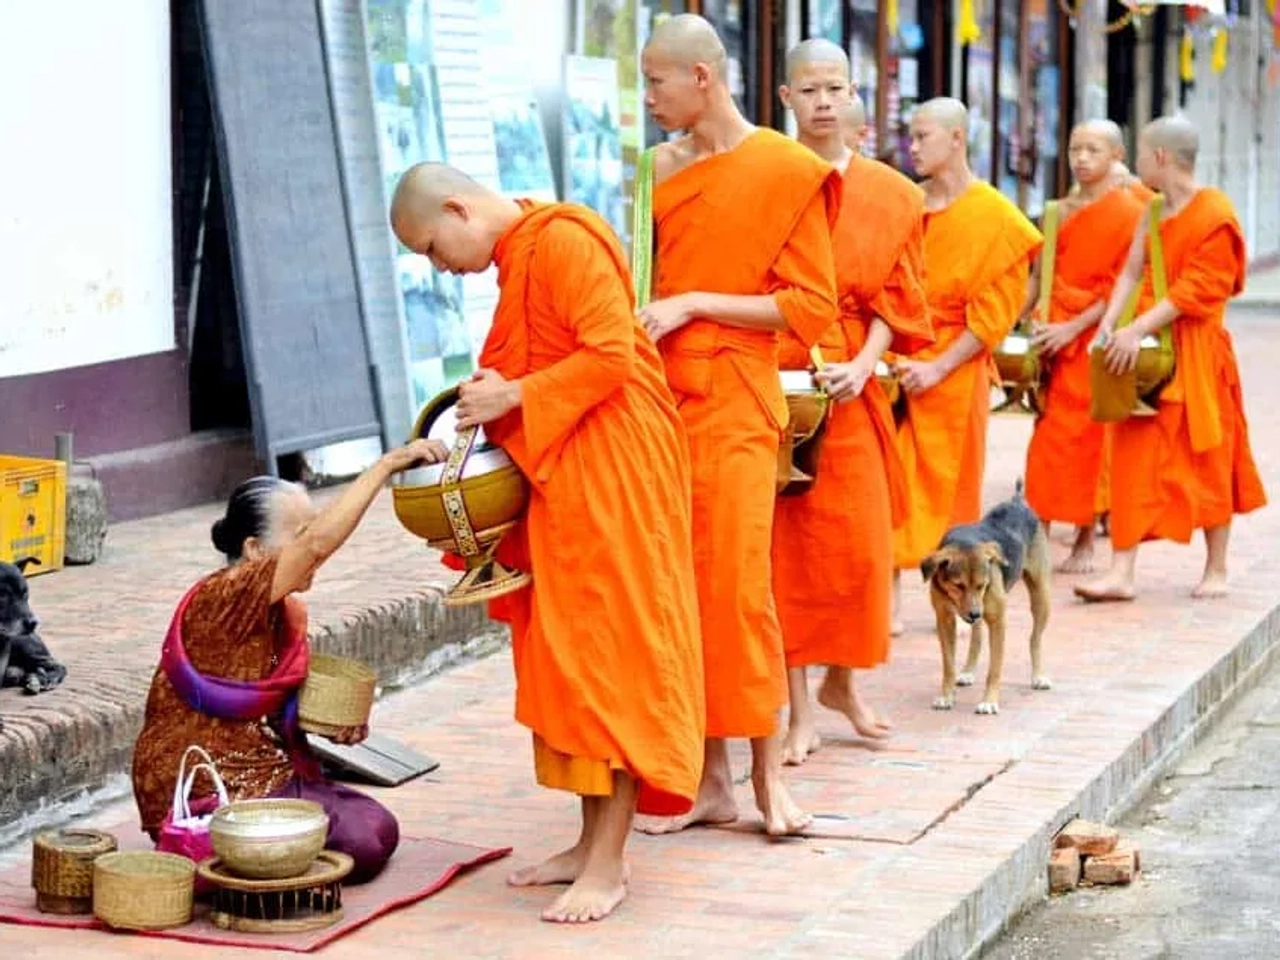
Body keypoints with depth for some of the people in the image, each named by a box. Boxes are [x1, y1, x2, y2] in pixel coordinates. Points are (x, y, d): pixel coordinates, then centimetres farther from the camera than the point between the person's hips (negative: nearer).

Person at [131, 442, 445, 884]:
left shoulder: (289, 611, 10)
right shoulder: (221, 599, -19)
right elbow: (317, 544, -33)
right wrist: (387, 464, -33)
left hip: (271, 773, 9)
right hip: (203, 794, -9)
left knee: (379, 826, -2)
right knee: (358, 844, -17)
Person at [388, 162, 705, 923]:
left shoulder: (564, 240, -14)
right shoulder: (517, 256, 15)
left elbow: (610, 355, -21)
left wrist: (512, 398, -16)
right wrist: (495, 403, 3)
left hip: (609, 474, -10)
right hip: (558, 477, 10)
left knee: (610, 655, -7)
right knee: (570, 658, 10)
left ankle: (609, 864, -4)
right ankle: (594, 843, 16)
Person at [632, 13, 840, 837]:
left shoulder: (787, 171, -4)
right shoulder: (659, 171, 11)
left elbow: (811, 307, -7)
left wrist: (696, 304, -12)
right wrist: (644, 314, 0)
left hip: (734, 403, -5)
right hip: (662, 396, 5)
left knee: (736, 583, -9)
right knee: (680, 588, 4)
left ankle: (767, 773, 1)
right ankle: (713, 777, 10)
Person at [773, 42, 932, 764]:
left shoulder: (891, 194, 7)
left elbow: (896, 300, 5)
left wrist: (861, 367, -10)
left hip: (851, 386, 2)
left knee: (856, 541, 3)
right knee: (786, 538, -2)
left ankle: (842, 678, 26)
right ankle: (800, 706, 4)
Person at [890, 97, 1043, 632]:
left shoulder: (997, 217, -3)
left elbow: (994, 310, -7)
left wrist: (938, 367, -15)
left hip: (955, 370, -3)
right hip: (895, 361, 3)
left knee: (950, 487, 4)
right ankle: (889, 600, 2)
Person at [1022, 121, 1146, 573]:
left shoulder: (1129, 212, -4)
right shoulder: (1062, 211, 13)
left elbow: (1122, 287, -9)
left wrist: (1074, 327, -16)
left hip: (1095, 337, -5)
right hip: (1055, 334, 5)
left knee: (1086, 437, -4)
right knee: (1049, 436, 3)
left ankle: (1085, 543, 2)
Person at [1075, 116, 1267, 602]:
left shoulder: (1214, 215, -13)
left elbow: (1194, 291, -19)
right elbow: (1132, 273, 5)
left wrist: (1137, 330, -24)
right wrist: (1109, 323, -11)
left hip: (1196, 352, -7)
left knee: (1206, 461, 5)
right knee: (1135, 457, 0)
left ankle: (1216, 569, 19)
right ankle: (1122, 571, 0)